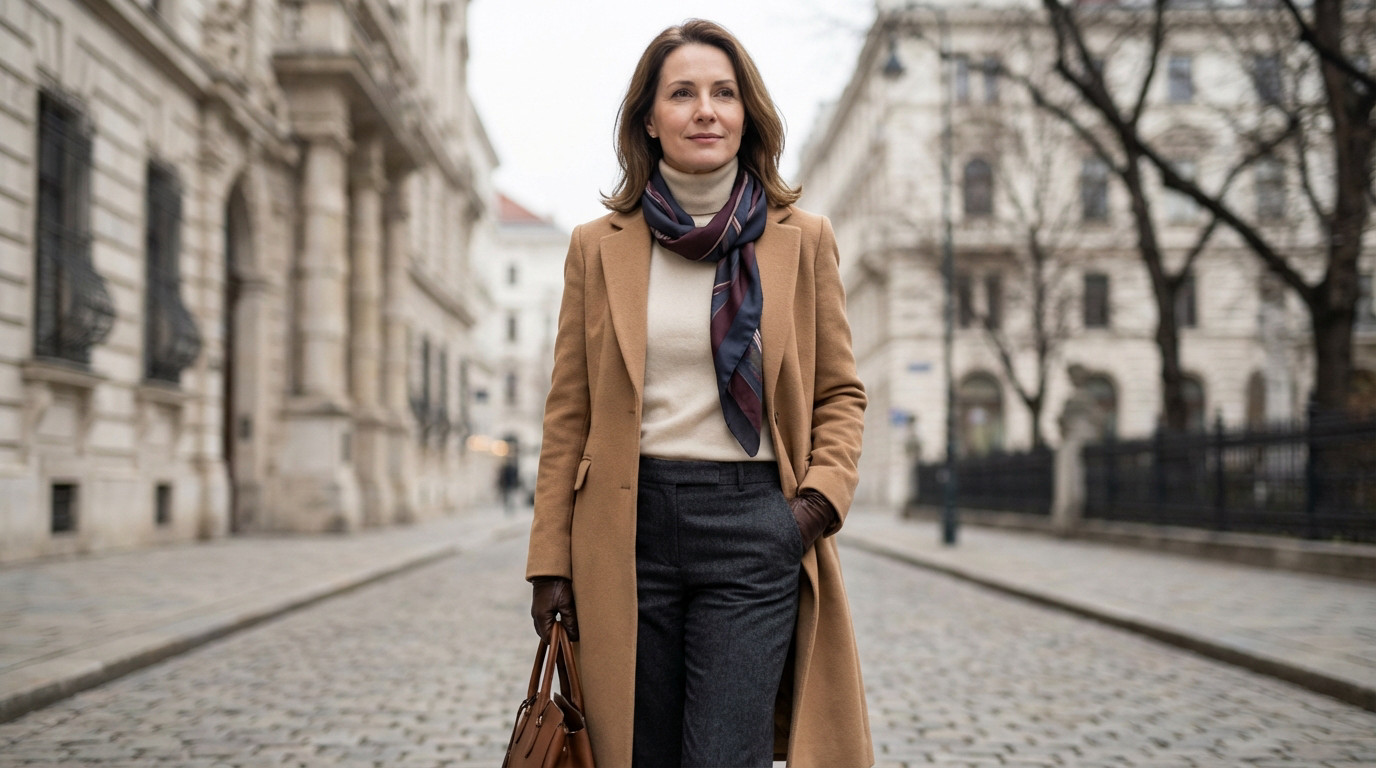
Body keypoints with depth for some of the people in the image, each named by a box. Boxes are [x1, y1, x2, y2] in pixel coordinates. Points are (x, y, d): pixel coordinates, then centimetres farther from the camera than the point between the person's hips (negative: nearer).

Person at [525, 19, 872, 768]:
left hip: (752, 529, -1)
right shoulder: (599, 246, 7)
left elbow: (841, 392, 11)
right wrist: (550, 562, 3)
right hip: (628, 528, 1)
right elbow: (568, 413, 7)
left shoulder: (804, 240, 6)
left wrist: (820, 497, -7)